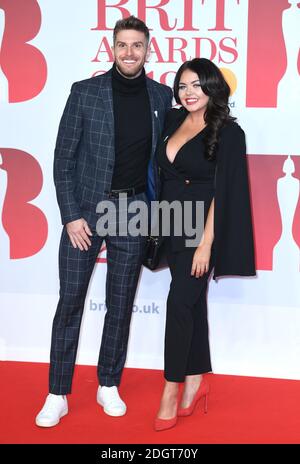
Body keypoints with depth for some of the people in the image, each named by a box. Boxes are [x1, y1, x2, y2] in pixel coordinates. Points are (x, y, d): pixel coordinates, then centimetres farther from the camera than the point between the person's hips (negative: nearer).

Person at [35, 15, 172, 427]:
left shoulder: (161, 96, 4)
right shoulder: (85, 92, -3)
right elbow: (63, 158, -3)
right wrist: (71, 215, -8)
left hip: (134, 210, 2)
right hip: (86, 209, -2)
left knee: (121, 303, 10)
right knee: (70, 302, 1)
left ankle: (109, 387, 25)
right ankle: (57, 395, 13)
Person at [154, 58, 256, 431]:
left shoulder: (228, 132, -9)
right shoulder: (172, 120, 8)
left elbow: (223, 191, -14)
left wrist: (206, 243, -18)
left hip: (201, 228, -5)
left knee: (179, 302, -9)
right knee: (193, 302, 12)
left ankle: (171, 391, 1)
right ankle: (196, 380, 23)